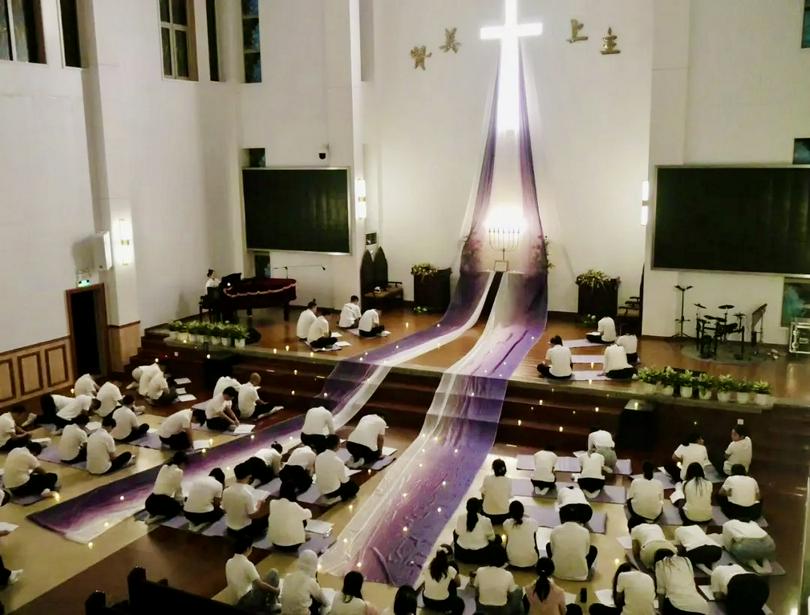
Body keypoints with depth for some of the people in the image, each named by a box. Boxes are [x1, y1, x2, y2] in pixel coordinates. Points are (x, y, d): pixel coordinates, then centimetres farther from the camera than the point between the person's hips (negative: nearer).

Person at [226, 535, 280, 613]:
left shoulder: (229, 562, 6)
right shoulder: (247, 564, -17)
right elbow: (260, 584, -16)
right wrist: (275, 590, 0)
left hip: (239, 602, 8)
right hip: (250, 600, -8)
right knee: (274, 572, 2)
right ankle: (270, 606, 8)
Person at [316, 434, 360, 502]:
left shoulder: (318, 457, -10)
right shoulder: (338, 461, -26)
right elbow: (344, 480, -14)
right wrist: (346, 470, 6)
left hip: (320, 490, 5)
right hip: (332, 491, -5)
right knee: (354, 486, 20)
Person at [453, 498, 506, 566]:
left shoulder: (460, 518, -17)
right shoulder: (485, 521, -23)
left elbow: (458, 532, 2)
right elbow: (492, 537, -7)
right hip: (481, 555, -2)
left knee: (455, 531, 29)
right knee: (498, 538, 24)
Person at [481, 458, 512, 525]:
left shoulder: (487, 479, -15)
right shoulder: (508, 480, -13)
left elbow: (483, 495, -6)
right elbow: (509, 496, -3)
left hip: (488, 512, -1)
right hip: (504, 512, 1)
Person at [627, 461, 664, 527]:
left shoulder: (635, 481, -13)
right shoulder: (659, 483, -11)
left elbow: (629, 497, -2)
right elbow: (661, 500, 0)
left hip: (637, 512, -1)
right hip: (654, 514, 1)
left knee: (629, 502, 31)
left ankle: (637, 521, 18)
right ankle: (649, 520, 17)